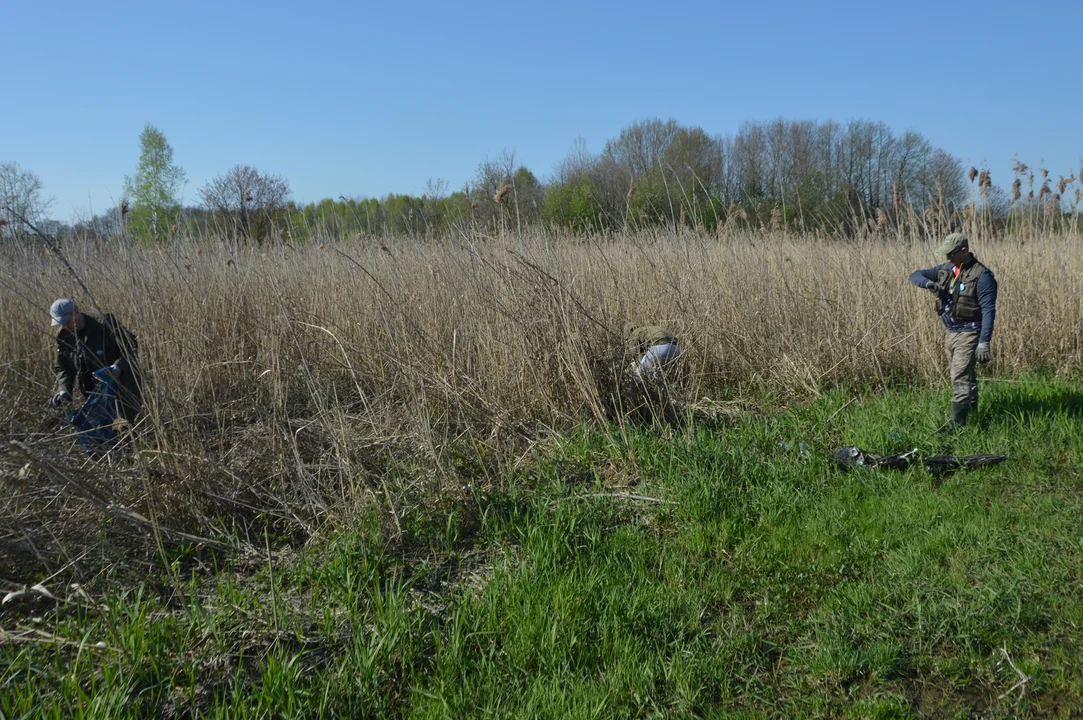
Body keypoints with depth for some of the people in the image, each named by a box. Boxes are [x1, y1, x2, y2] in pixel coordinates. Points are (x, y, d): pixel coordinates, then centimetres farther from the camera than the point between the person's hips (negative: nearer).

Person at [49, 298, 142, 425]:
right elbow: (63, 367, 7)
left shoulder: (104, 323, -20)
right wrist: (63, 389, -10)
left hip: (122, 385, -6)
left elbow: (131, 347, -18)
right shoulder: (63, 335, -2)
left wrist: (118, 367, -35)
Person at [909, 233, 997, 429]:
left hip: (969, 334, -8)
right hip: (950, 333, 8)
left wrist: (984, 341, -25)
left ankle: (957, 425, -10)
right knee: (965, 376, 21)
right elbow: (915, 275, 8)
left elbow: (988, 310, -19)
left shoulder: (981, 275, -16)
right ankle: (972, 412, 38)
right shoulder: (945, 270, 5)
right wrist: (928, 283, -16)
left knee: (960, 378, -12)